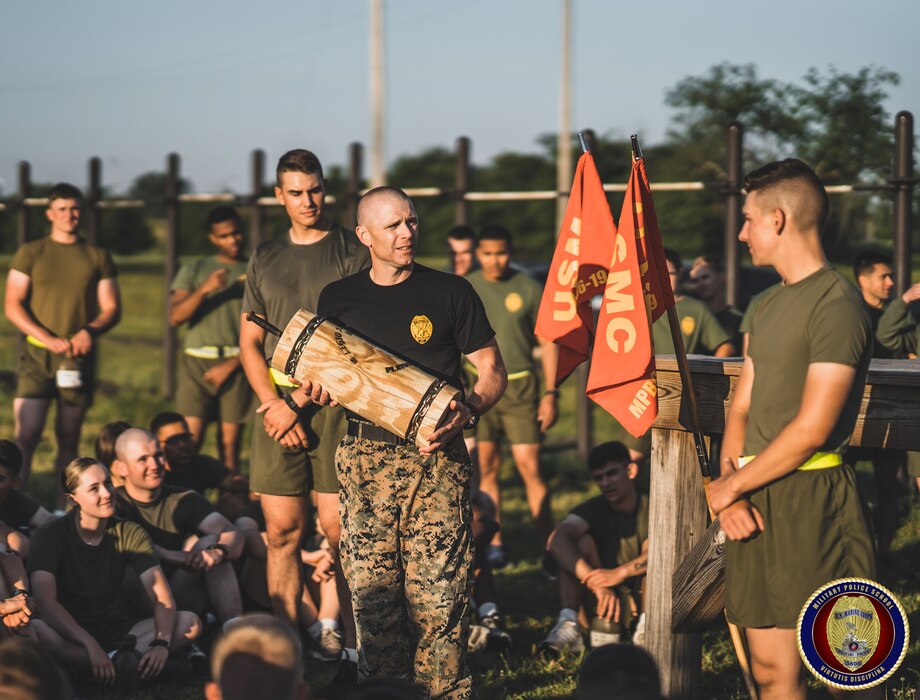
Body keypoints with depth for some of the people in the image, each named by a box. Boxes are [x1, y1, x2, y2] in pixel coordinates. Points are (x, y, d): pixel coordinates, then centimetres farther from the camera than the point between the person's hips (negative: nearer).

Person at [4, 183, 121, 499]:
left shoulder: (98, 257, 10)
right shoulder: (31, 253, 6)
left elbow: (112, 309, 8)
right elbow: (12, 306, 0)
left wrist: (90, 330, -14)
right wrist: (48, 339, -15)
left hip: (80, 358, 2)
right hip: (37, 355, -2)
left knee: (69, 440, 5)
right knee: (25, 436, -12)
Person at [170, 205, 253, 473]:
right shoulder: (194, 270, 14)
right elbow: (175, 317, 1)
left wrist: (231, 365, -6)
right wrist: (204, 289, -14)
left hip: (237, 365, 0)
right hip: (197, 362, 0)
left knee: (230, 444, -3)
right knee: (190, 442, -11)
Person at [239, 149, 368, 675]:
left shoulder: (353, 252, 2)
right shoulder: (265, 260, 16)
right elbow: (250, 341, 16)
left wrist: (301, 403, -10)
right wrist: (273, 403, -1)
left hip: (336, 405, -4)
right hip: (277, 407, 4)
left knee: (340, 531, -7)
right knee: (282, 532, 2)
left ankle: (353, 651, -3)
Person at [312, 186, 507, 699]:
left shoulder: (450, 292, 5)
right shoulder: (338, 299, 11)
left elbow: (493, 370, 7)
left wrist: (468, 411, -12)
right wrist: (317, 392, -2)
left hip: (435, 456, -2)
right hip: (365, 457, 2)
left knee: (438, 591, -8)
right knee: (372, 590, 0)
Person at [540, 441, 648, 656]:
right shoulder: (593, 509, -2)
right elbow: (557, 540, -23)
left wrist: (620, 573, -41)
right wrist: (596, 582, -40)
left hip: (648, 600, -2)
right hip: (609, 602, 2)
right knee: (581, 541, -19)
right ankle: (569, 624, -31)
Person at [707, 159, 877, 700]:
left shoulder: (836, 304, -12)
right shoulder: (770, 305, 17)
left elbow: (812, 429, -17)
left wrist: (733, 486, -7)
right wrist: (731, 482, 0)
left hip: (811, 497, -8)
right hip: (755, 499, 8)